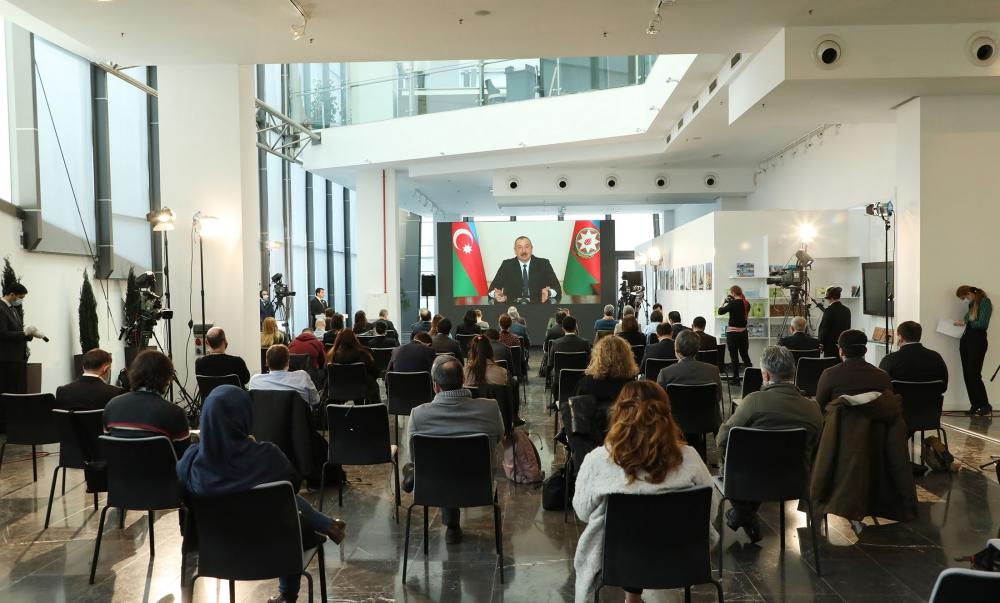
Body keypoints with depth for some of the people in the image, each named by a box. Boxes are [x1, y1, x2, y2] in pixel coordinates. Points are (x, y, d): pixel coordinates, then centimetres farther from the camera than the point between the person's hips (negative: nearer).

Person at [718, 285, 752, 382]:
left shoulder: (733, 304, -17)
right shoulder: (747, 304, 3)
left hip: (732, 333, -6)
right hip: (743, 333, 6)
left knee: (734, 356, 2)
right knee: (745, 355, 17)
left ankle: (736, 379, 6)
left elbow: (720, 312, -13)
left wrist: (723, 303, 4)